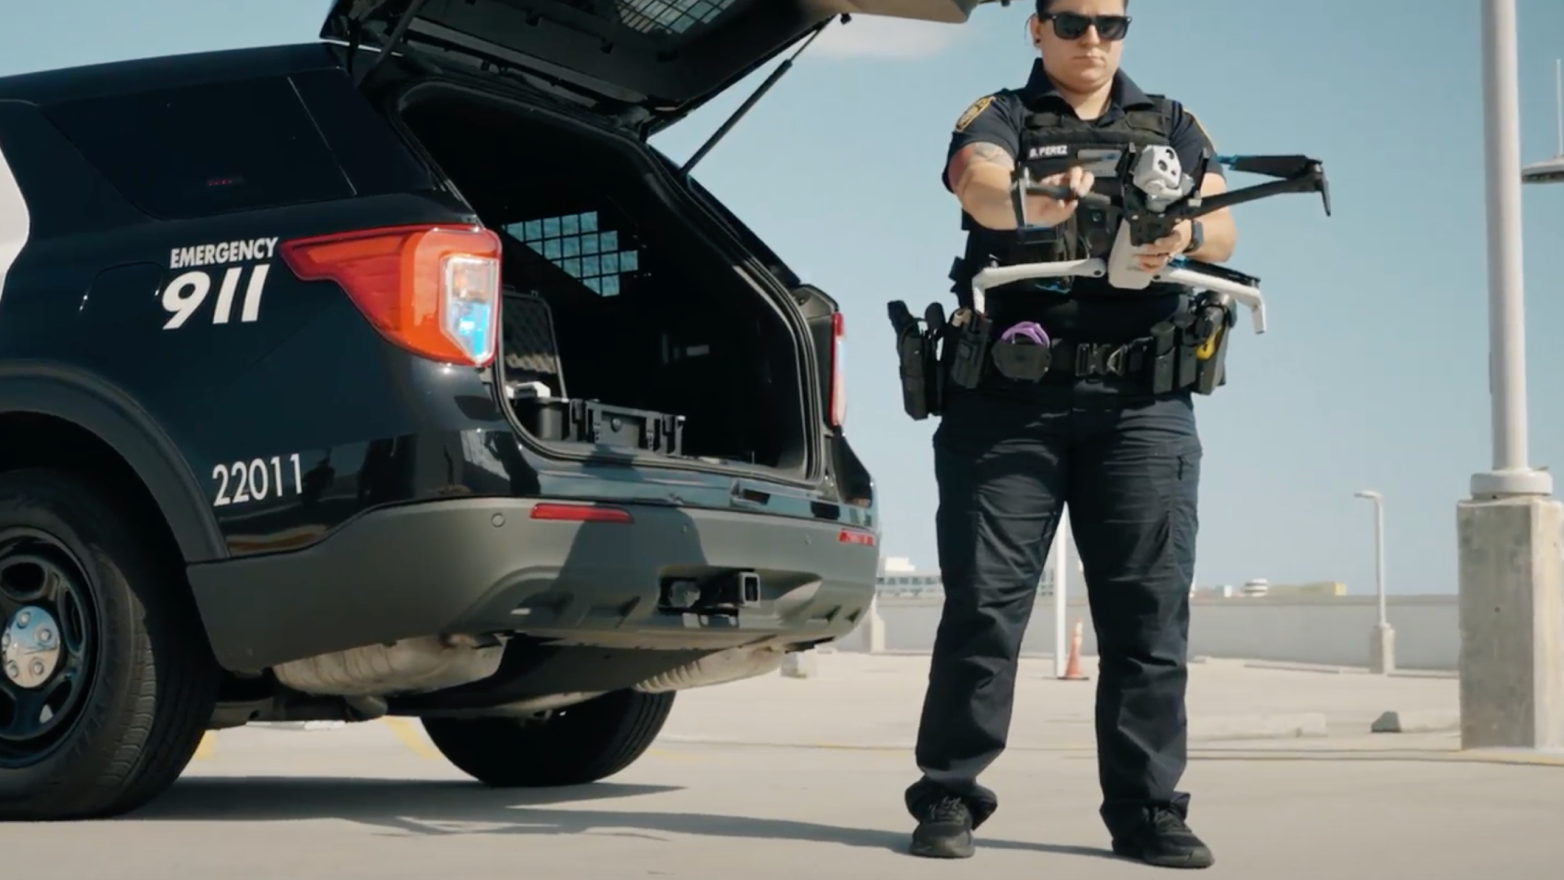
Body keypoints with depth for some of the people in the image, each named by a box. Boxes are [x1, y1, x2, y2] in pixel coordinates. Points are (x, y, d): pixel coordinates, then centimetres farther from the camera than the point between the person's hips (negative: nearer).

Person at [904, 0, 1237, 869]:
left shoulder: (1174, 125, 19)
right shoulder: (998, 118, 10)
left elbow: (1223, 226, 4)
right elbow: (978, 183, -13)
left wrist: (1184, 236, -20)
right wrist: (1031, 204, -35)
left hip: (1142, 405, 2)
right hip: (1011, 396, -2)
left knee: (1149, 609, -1)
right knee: (984, 600, -4)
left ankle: (1147, 809, 4)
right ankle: (949, 797, 3)